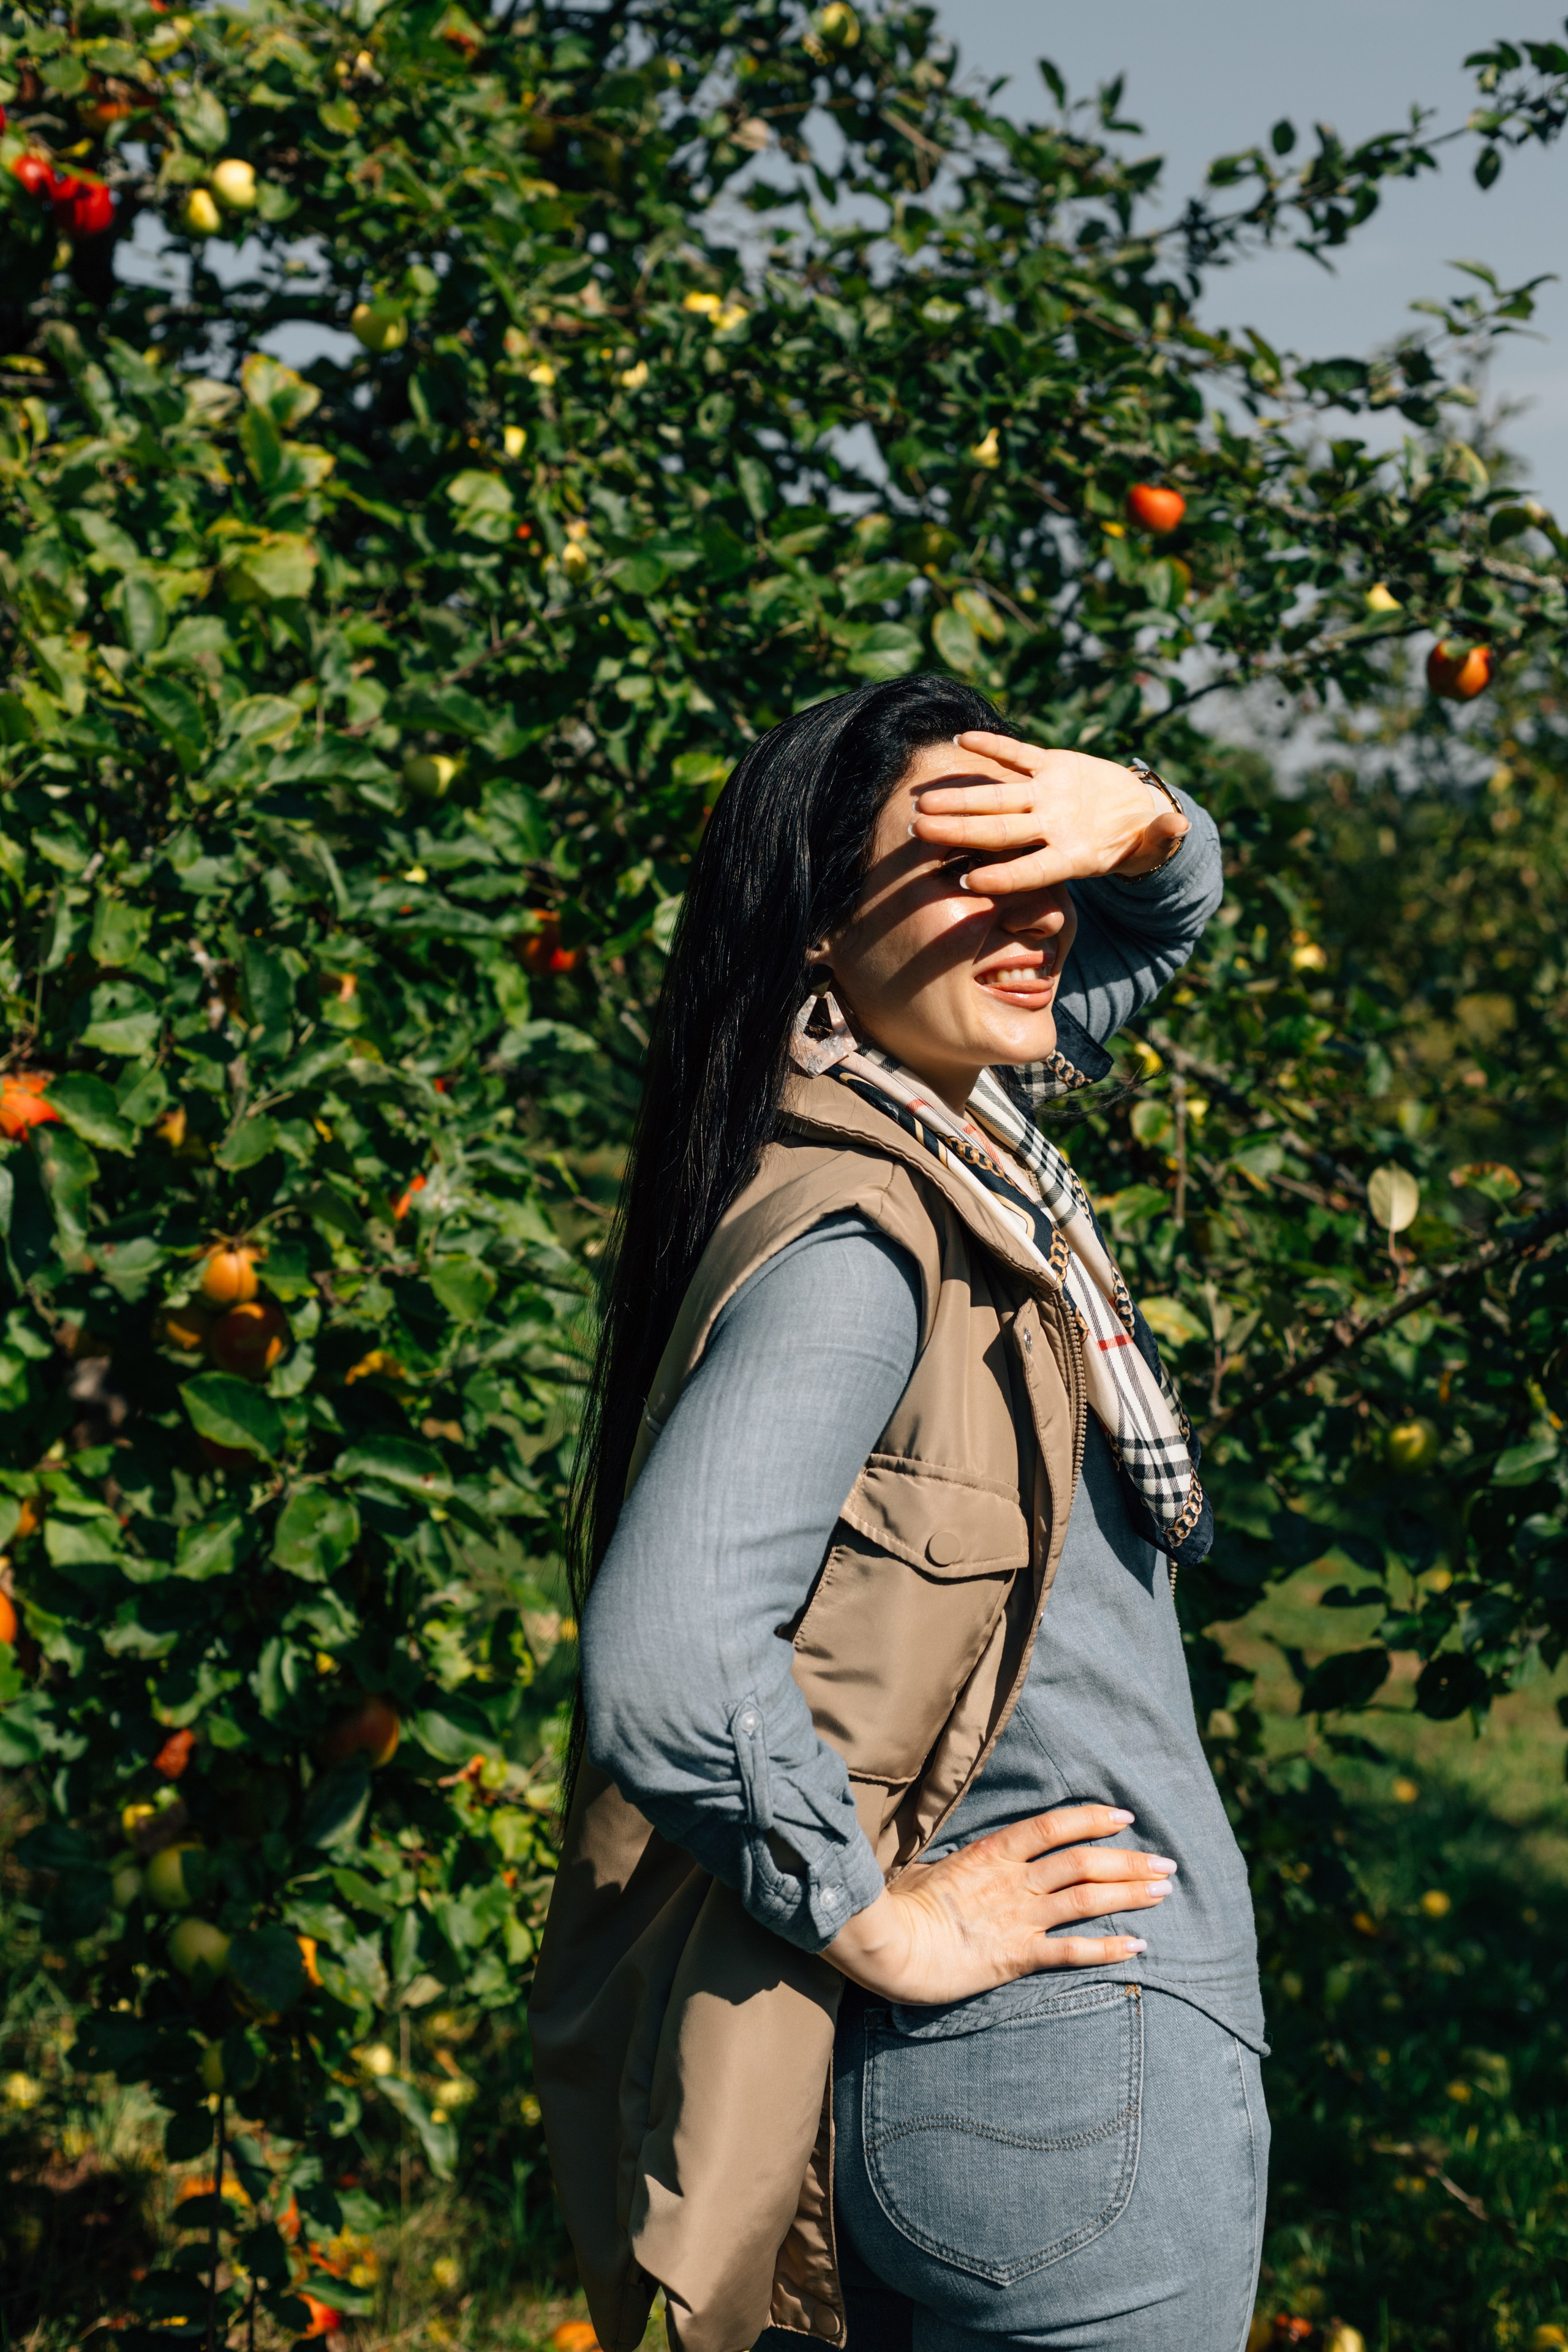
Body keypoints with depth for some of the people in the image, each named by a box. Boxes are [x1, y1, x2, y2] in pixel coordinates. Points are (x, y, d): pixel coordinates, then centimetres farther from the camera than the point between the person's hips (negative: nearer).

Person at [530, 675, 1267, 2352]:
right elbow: (666, 1665, -35)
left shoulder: (954, 1115, 5)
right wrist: (877, 1922, -20)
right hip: (1071, 2082, -9)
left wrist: (1133, 821, -2)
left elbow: (1158, 924, 22)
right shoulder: (854, 1239, -23)